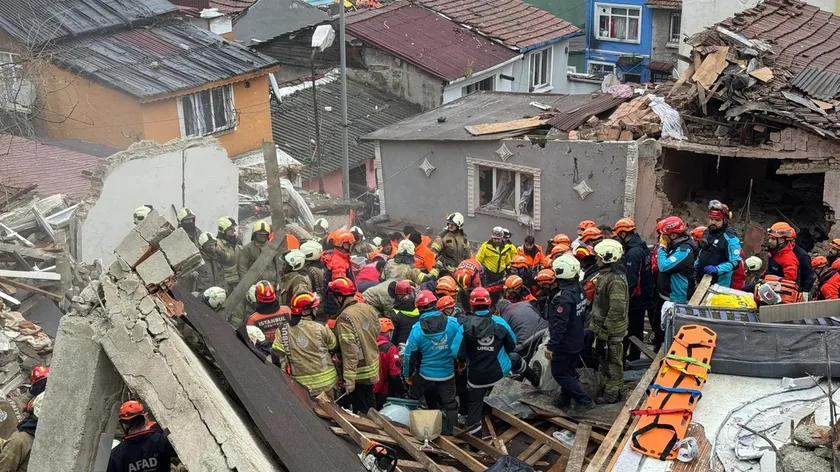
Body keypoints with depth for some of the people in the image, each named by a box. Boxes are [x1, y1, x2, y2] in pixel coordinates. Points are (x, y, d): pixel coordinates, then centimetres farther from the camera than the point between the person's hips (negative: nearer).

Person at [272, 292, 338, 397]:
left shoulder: (282, 331, -7)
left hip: (301, 385, 2)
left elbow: (278, 357, -7)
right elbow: (334, 346, 2)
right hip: (326, 382, -2)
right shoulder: (321, 328, -13)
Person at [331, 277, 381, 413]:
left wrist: (349, 379, -23)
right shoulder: (369, 308, -3)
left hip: (359, 372, -8)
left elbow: (349, 351, -27)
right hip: (372, 366, 8)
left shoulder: (344, 318, -27)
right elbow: (376, 332, 9)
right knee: (370, 401, 25)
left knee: (361, 410, 9)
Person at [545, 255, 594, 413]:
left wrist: (551, 346, -26)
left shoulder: (563, 296, -29)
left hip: (564, 343, -9)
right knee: (569, 371, 20)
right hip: (576, 340, 9)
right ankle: (565, 400, 31)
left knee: (559, 373, 3)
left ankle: (583, 401, 2)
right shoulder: (579, 289, 1)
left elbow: (559, 325, -31)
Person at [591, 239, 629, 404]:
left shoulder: (615, 279, -25)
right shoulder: (606, 273, 7)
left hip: (611, 330, -10)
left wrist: (605, 331, -22)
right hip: (603, 326, 10)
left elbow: (616, 310, -27)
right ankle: (612, 386, 35)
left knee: (612, 360, 3)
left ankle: (613, 393, 14)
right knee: (606, 359, 21)